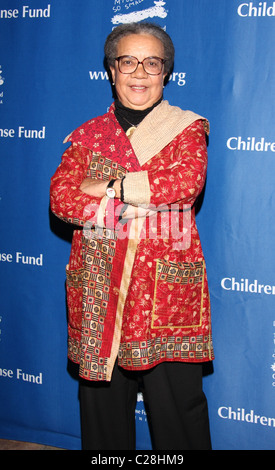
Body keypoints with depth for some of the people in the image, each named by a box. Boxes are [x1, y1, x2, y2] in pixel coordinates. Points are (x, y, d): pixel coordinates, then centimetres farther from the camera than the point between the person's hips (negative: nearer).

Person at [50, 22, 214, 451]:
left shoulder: (187, 127, 6)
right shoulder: (88, 134, 11)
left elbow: (188, 179, -15)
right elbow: (61, 197, -3)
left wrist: (107, 187, -13)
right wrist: (132, 205, -15)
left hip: (167, 286, -2)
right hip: (99, 285, 3)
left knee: (177, 398, 3)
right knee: (102, 396, 12)